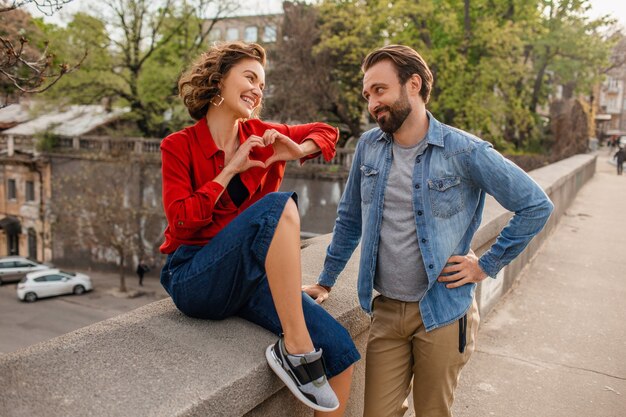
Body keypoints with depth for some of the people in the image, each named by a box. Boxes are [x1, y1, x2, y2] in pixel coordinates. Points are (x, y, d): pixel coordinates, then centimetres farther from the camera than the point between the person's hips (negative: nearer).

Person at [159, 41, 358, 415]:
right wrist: (232, 169, -12)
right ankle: (295, 348, -27)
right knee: (278, 205, -31)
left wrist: (297, 150, -1)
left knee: (340, 351, -15)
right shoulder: (179, 146, -2)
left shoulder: (261, 136, 9)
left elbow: (327, 132, 20)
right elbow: (182, 221, -12)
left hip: (252, 278, 5)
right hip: (196, 280, -4)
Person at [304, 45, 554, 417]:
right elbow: (350, 218, 12)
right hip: (387, 311, 3)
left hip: (442, 313, -3)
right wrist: (326, 282, 13)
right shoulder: (368, 147, 2)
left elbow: (536, 206, -5)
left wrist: (487, 265, -7)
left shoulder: (465, 152, -12)